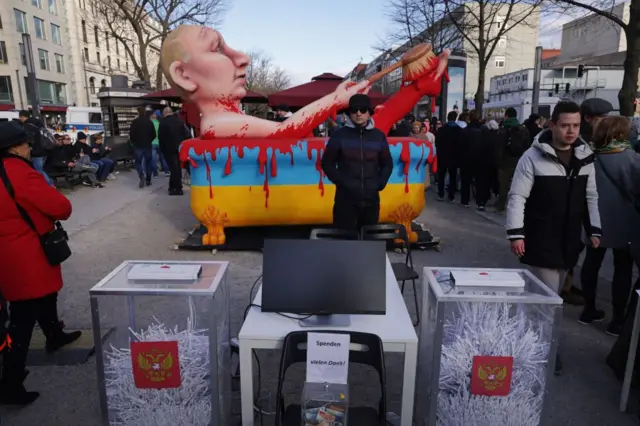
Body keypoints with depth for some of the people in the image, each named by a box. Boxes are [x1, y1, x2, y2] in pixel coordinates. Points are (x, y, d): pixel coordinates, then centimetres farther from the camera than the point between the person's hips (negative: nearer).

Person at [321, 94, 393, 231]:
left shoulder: (379, 136, 8)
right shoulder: (339, 135, 1)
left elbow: (387, 164, 15)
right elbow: (327, 162, 3)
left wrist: (380, 183, 1)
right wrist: (341, 182, -8)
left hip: (371, 199, 3)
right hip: (345, 199, -3)